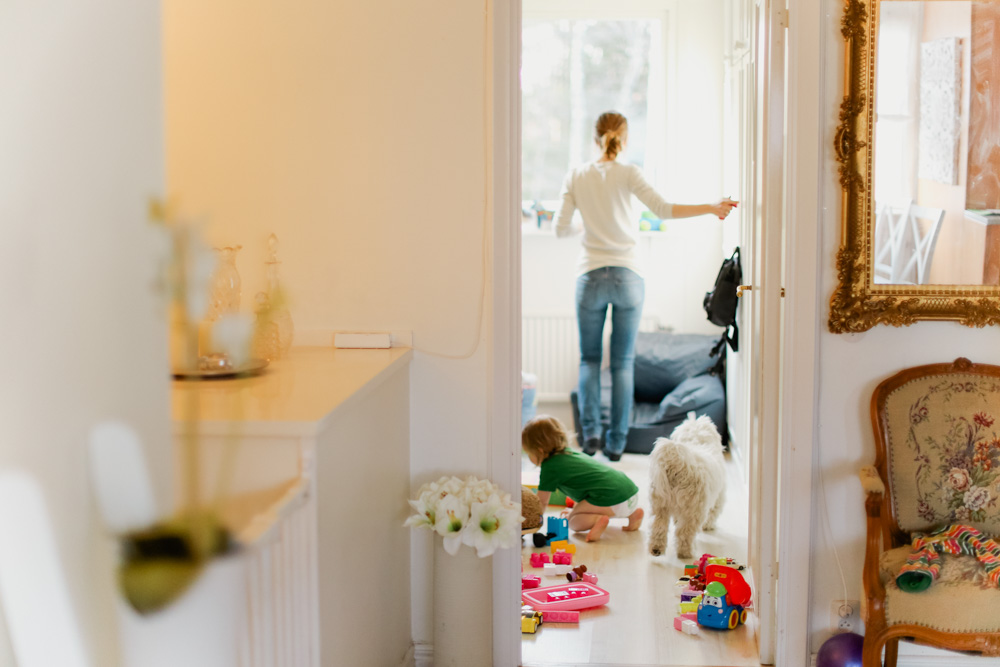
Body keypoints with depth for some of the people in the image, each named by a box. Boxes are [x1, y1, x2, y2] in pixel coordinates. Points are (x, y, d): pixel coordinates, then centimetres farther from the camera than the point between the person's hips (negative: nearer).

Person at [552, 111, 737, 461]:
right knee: (623, 362, 7)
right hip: (628, 275, -1)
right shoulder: (628, 173, -3)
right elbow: (662, 209, -14)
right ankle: (616, 442, 9)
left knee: (589, 358, 13)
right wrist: (711, 208, -10)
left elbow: (560, 228, 2)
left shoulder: (576, 176, 2)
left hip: (591, 276, 1)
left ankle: (590, 430, -3)